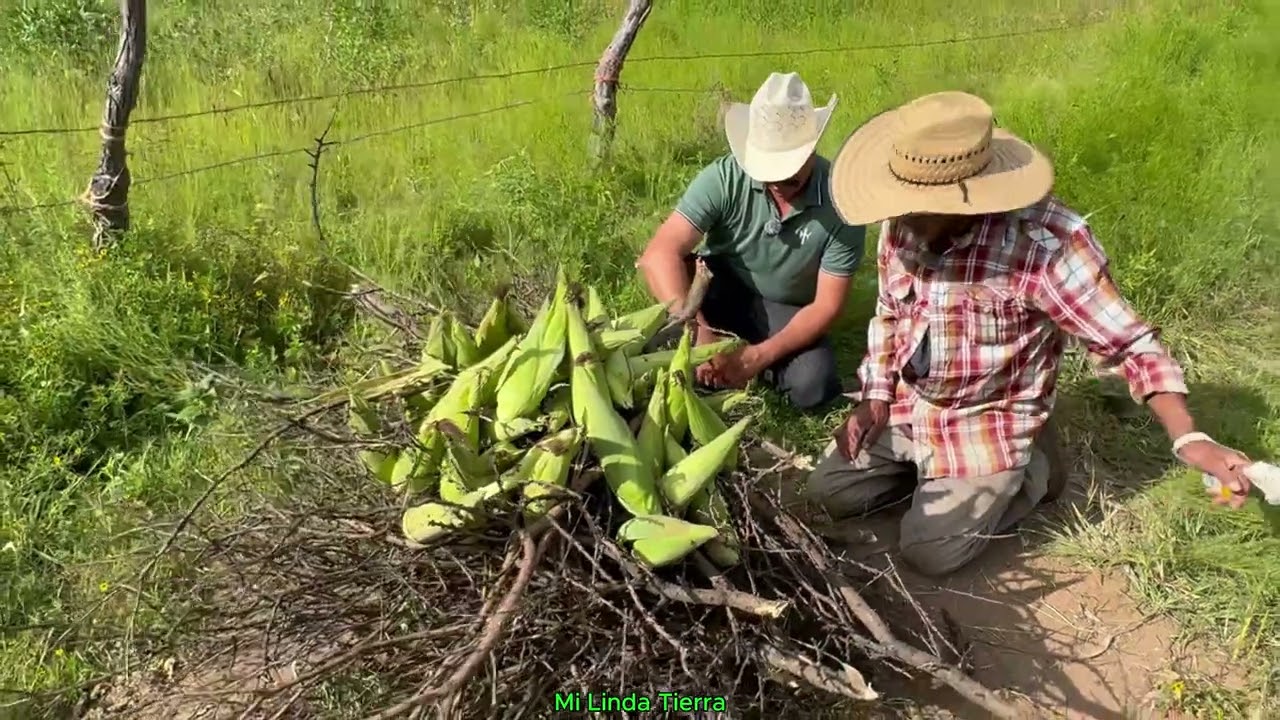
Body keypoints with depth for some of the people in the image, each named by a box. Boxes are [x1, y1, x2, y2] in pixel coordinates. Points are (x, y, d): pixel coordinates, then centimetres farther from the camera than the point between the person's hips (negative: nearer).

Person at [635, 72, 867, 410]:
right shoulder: (725, 177, -24)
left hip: (785, 311, 0)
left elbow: (827, 305, -19)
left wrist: (760, 356, -32)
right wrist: (699, 333, -45)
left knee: (813, 386, -28)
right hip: (721, 290, 0)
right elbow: (660, 254, -33)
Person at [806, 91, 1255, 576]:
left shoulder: (1047, 243, -31)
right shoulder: (903, 225, -12)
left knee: (929, 553, -6)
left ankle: (1030, 473, 16)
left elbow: (1127, 342, -21)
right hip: (906, 408, 6)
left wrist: (1189, 439, -31)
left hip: (989, 424, -5)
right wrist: (875, 398, -4)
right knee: (826, 495, 8)